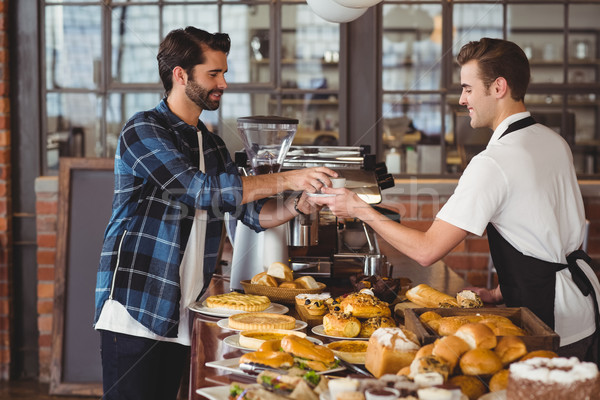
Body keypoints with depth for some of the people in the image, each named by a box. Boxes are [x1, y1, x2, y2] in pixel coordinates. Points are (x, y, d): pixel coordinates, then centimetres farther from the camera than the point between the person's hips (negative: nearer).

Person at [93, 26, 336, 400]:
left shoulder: (212, 145, 15)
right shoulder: (143, 130, -8)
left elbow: (254, 212, 15)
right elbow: (204, 190, -20)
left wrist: (299, 203, -5)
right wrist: (285, 179, -17)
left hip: (181, 314, 7)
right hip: (134, 310, -7)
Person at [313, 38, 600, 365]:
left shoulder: (493, 164, -20)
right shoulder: (555, 142, 8)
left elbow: (426, 251, -19)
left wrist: (360, 210, -8)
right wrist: (502, 292, 17)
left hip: (554, 326, -9)